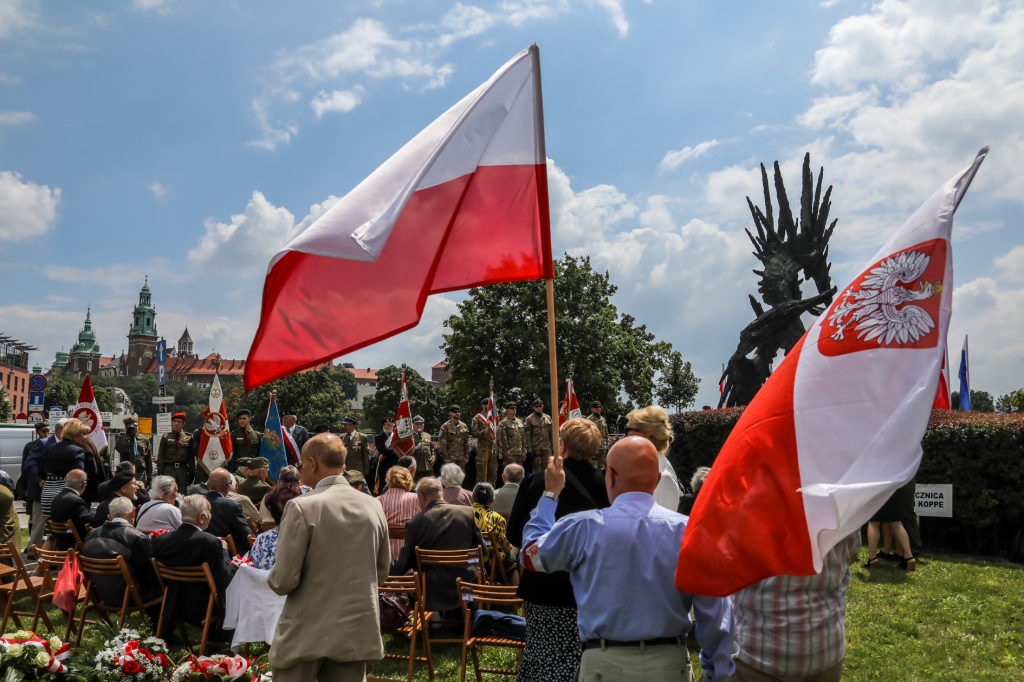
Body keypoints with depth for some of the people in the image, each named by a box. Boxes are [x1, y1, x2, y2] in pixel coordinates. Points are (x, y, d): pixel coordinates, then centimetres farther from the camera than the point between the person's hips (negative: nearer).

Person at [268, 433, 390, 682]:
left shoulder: (302, 507, -15)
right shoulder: (373, 506, 0)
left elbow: (284, 581, -14)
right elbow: (381, 572, 10)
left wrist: (272, 578, 7)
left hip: (307, 634, -4)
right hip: (357, 632, 4)